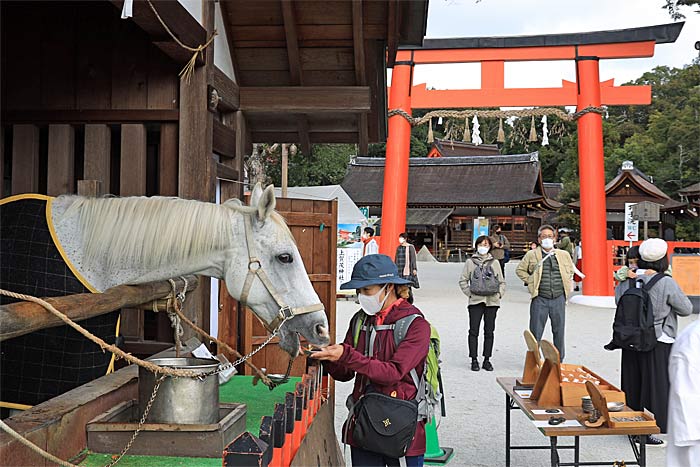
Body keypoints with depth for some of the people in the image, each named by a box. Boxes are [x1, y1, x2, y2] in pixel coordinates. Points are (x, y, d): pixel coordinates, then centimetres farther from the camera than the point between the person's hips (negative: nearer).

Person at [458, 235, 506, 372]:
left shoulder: (495, 263, 12)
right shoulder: (470, 262, 6)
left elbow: (502, 281, 15)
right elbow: (463, 280, 7)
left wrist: (499, 293, 1)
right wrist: (469, 292, -4)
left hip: (492, 301, 2)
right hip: (476, 300, -2)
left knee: (489, 331, 6)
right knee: (474, 331, -2)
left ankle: (487, 360, 14)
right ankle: (474, 359, 6)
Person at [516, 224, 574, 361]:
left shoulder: (564, 255, 9)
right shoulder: (531, 255, 2)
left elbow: (571, 271, 25)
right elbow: (520, 270, 12)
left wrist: (567, 285, 13)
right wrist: (530, 281, 1)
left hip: (559, 299, 2)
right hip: (540, 299, -2)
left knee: (559, 331, 9)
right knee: (536, 332, 1)